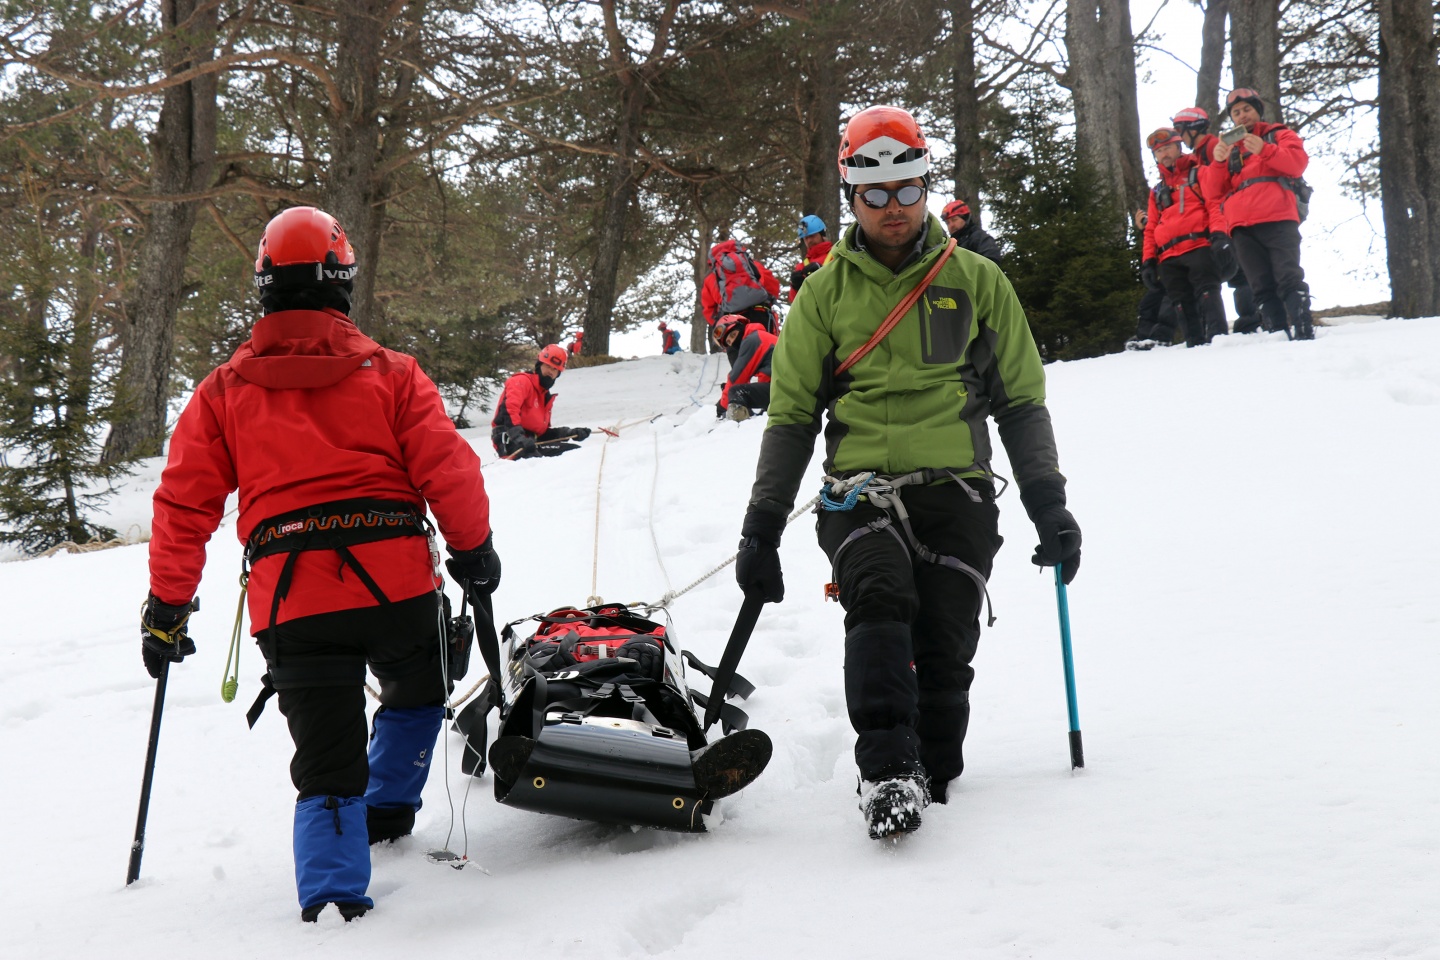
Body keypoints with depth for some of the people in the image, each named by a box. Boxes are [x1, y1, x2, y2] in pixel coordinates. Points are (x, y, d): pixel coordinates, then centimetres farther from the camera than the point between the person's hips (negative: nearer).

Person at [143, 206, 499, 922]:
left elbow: (184, 502, 7)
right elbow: (447, 468, -1)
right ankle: (386, 813, 35)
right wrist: (473, 548, 14)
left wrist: (167, 606, 14)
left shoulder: (223, 391, 9)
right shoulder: (391, 373, 4)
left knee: (326, 767, 5)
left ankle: (332, 892, -10)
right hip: (394, 585, -1)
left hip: (290, 606, 1)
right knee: (415, 696, 31)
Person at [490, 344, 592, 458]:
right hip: (510, 440, -9)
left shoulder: (545, 396, 27)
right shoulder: (522, 381, -2)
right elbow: (508, 408, -21)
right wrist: (519, 437, -35)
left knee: (574, 450, -2)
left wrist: (569, 433, 10)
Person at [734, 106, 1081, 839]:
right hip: (860, 490, 0)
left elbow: (1022, 401, 15)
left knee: (944, 648, -8)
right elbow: (790, 415, 15)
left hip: (956, 490, 1)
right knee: (880, 601, -26)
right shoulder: (824, 293, 12)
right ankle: (886, 771, -29)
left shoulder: (975, 281, 12)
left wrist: (1048, 504, 6)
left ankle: (931, 783, 9)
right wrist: (762, 526, 9)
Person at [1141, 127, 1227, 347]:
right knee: (1185, 308, -2)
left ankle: (1218, 337, -32)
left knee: (1207, 295, -21)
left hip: (1198, 248, -5)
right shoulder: (1157, 191, 29)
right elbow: (1151, 229, 27)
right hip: (1169, 259, 5)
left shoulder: (1198, 175, 14)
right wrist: (1148, 261, 14)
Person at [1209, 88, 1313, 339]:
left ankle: (1304, 331, -20)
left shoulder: (1279, 135, 18)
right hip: (1242, 228, 4)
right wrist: (1218, 162, 1)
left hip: (1277, 220, -4)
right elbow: (1217, 191, 20)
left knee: (1288, 278, -16)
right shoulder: (1230, 148, 28)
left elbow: (1299, 161, -1)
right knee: (1262, 286, -3)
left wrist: (1264, 150, -15)